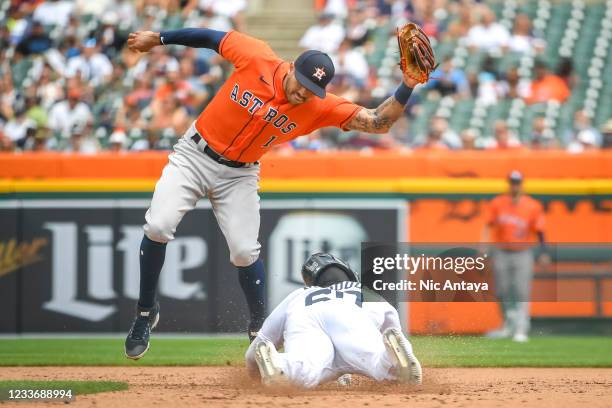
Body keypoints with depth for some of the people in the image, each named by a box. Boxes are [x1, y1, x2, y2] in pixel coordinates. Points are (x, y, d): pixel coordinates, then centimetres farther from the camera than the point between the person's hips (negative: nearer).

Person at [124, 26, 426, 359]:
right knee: (158, 227, -15)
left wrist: (407, 87, -39)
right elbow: (212, 38, -6)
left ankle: (259, 327, 18)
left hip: (239, 175, 1)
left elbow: (377, 122, -24)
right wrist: (158, 39, 2)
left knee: (245, 252, -7)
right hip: (194, 153, -1)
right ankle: (146, 312, 5)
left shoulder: (321, 107, -18)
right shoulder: (256, 57, -21)